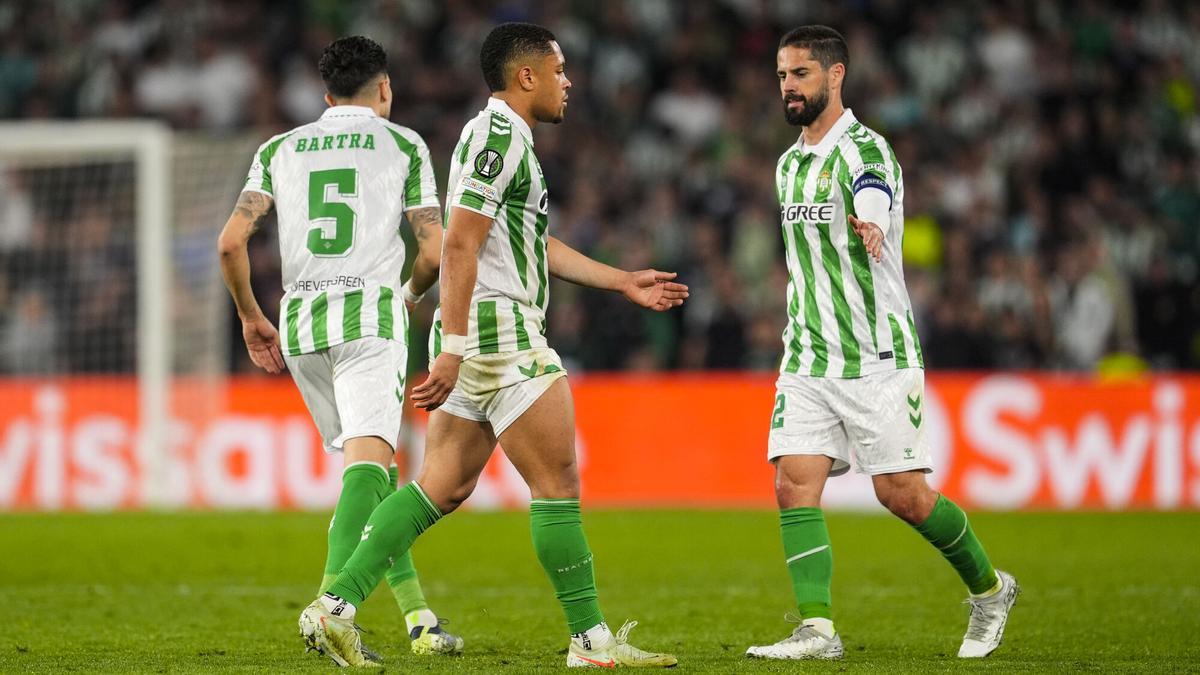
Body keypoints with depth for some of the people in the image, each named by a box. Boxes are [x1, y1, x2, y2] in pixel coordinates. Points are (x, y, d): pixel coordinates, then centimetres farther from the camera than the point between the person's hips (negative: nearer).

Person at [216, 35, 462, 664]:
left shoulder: (279, 150, 16)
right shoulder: (404, 144, 9)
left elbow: (231, 241, 6)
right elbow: (434, 251, 4)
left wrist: (251, 317, 19)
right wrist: (412, 294, 25)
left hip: (300, 325, 4)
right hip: (370, 314, -4)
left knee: (371, 469, 16)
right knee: (368, 462, -15)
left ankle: (418, 615, 17)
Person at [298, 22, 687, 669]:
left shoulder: (510, 138, 22)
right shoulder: (497, 134, -12)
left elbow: (537, 245, 31)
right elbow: (459, 243, -19)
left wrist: (624, 282, 31)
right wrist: (453, 349, -23)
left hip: (477, 345, 10)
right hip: (499, 330, -10)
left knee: (442, 488, 6)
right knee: (558, 482, -4)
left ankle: (338, 605, 1)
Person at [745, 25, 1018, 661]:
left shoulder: (866, 151, -11)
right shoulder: (788, 165, 14)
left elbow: (874, 207, -34)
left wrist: (870, 229, -57)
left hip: (876, 357, -7)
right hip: (807, 360, 7)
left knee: (902, 493, -4)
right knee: (794, 484, -10)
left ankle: (988, 589, 19)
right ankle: (817, 628, -10)